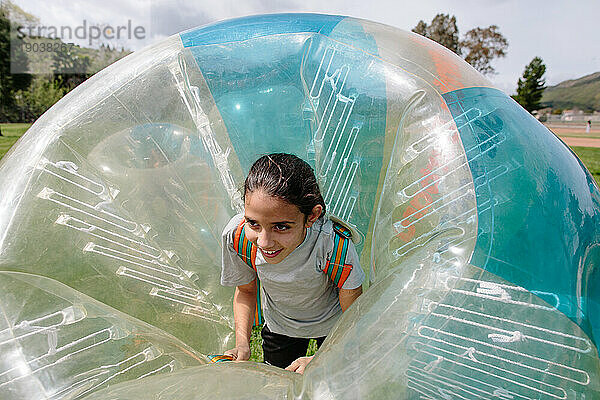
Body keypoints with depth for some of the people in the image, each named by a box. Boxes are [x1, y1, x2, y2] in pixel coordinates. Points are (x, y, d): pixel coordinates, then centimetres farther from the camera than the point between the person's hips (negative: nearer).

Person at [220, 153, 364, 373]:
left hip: (332, 325, -1)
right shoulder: (236, 237, -32)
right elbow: (245, 291, -10)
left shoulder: (335, 244, -40)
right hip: (279, 328, 2)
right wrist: (242, 343, -23)